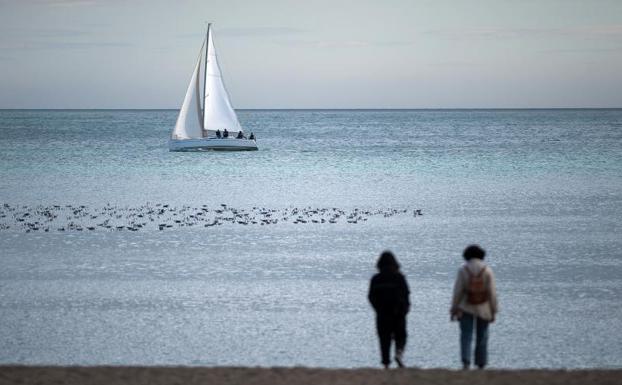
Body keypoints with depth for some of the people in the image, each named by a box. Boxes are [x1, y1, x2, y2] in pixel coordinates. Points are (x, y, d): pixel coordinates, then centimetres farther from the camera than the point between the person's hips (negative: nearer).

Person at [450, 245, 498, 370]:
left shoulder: (463, 270, -8)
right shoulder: (487, 270, -7)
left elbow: (457, 292, -8)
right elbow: (492, 293, -7)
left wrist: (454, 310, -1)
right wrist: (494, 312, 1)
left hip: (466, 309, -1)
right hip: (484, 310, 1)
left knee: (466, 336, 0)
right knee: (482, 337, 11)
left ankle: (466, 362, -20)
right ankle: (481, 365, 15)